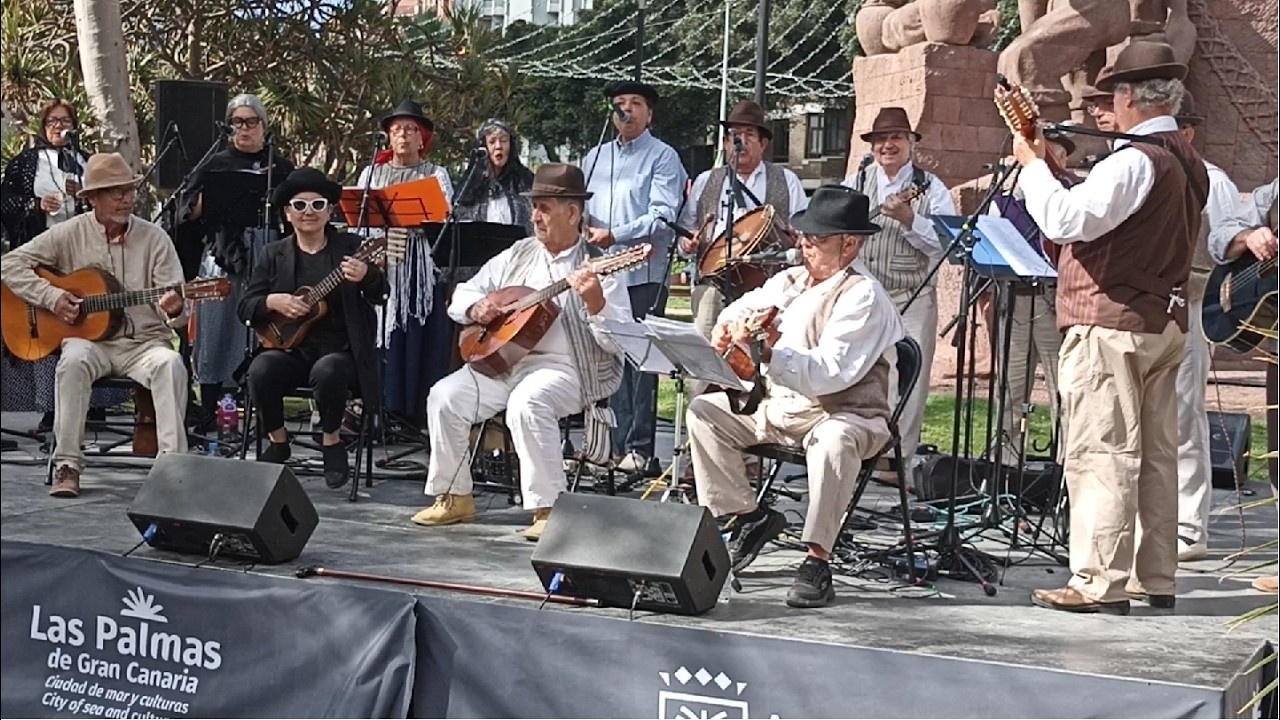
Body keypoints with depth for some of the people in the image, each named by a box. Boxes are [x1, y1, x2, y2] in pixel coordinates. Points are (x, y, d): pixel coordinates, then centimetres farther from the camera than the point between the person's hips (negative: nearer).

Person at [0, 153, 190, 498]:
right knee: (73, 361, -35)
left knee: (170, 364, -32)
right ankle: (67, 466, -28)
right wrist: (52, 297, -11)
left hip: (144, 342, 1)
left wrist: (175, 310, -27)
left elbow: (174, 303, -1)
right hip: (89, 338, 0)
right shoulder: (70, 234, 3)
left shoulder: (154, 238, 3)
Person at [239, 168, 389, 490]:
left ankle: (331, 442, -7)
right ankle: (278, 441, -2)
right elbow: (245, 307, 7)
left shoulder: (350, 247, 4)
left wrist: (366, 277, -32)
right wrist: (273, 302, -15)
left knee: (327, 371, -36)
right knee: (261, 370, -30)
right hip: (289, 349, 2)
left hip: (339, 351, -2)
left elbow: (381, 296, -9)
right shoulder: (274, 254, 10)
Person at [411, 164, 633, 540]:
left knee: (527, 403, -36)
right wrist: (476, 308, -2)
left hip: (563, 368, -6)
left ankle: (548, 508, -23)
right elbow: (463, 293, 21)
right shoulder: (518, 255, 14)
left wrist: (595, 303, -30)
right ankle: (453, 497, 3)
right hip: (501, 358, 6)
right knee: (445, 396, -14)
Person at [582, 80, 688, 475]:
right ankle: (610, 443, 9)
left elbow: (663, 217, -9)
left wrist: (614, 235, -17)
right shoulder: (595, 158, 20)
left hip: (643, 274, -5)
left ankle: (638, 449, -3)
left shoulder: (662, 157, 2)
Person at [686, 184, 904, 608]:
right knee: (704, 411, 1)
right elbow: (748, 305, 32)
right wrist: (730, 324, 8)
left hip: (846, 414, -9)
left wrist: (770, 353, -38)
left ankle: (817, 560, -33)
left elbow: (830, 374, -29)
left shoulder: (863, 297, -16)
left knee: (834, 440, -41)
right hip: (778, 405, 9)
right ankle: (747, 517, 7)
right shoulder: (792, 281, 10)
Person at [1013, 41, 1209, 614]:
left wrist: (1033, 164, -8)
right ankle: (1155, 579, 18)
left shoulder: (1135, 161, -16)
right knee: (1156, 454, 12)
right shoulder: (1189, 164, 13)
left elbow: (1066, 220, -23)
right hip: (1166, 321, 10)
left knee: (1101, 454, -7)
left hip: (1113, 325, -10)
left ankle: (1100, 583, -6)